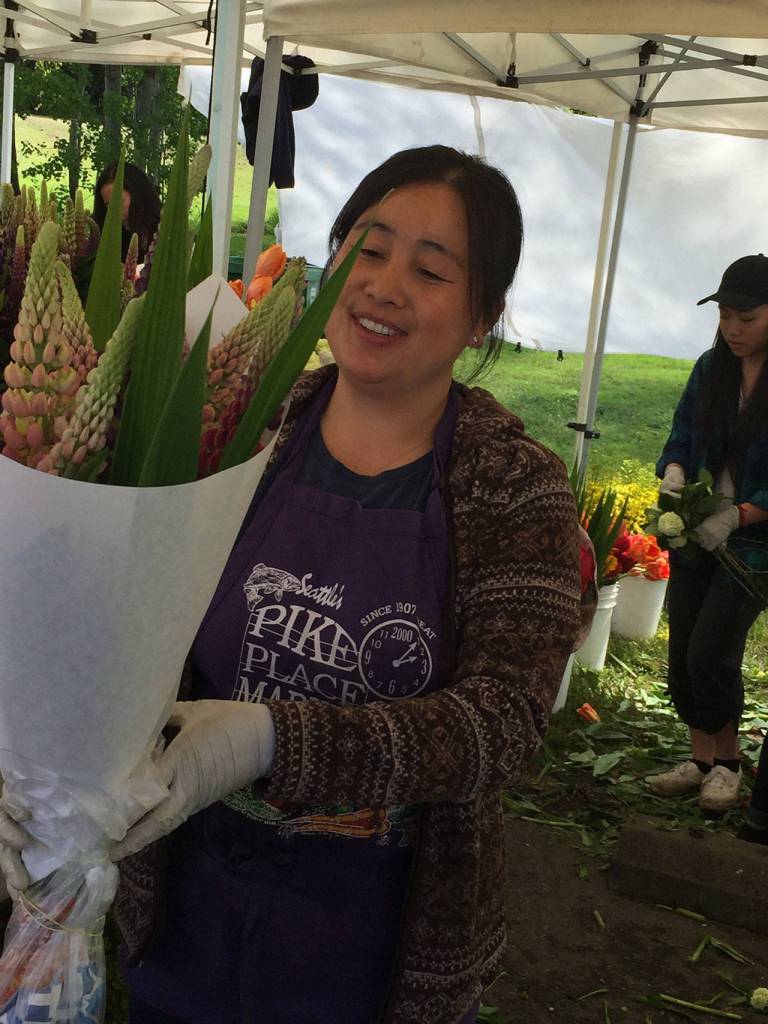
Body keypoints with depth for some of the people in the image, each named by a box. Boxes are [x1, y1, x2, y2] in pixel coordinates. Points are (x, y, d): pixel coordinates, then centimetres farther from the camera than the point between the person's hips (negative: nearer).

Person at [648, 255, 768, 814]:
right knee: (683, 652, 6)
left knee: (710, 652, -10)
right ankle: (701, 760, 23)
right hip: (696, 535, 5)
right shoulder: (711, 368, 4)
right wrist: (674, 472, -13)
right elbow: (681, 437, 9)